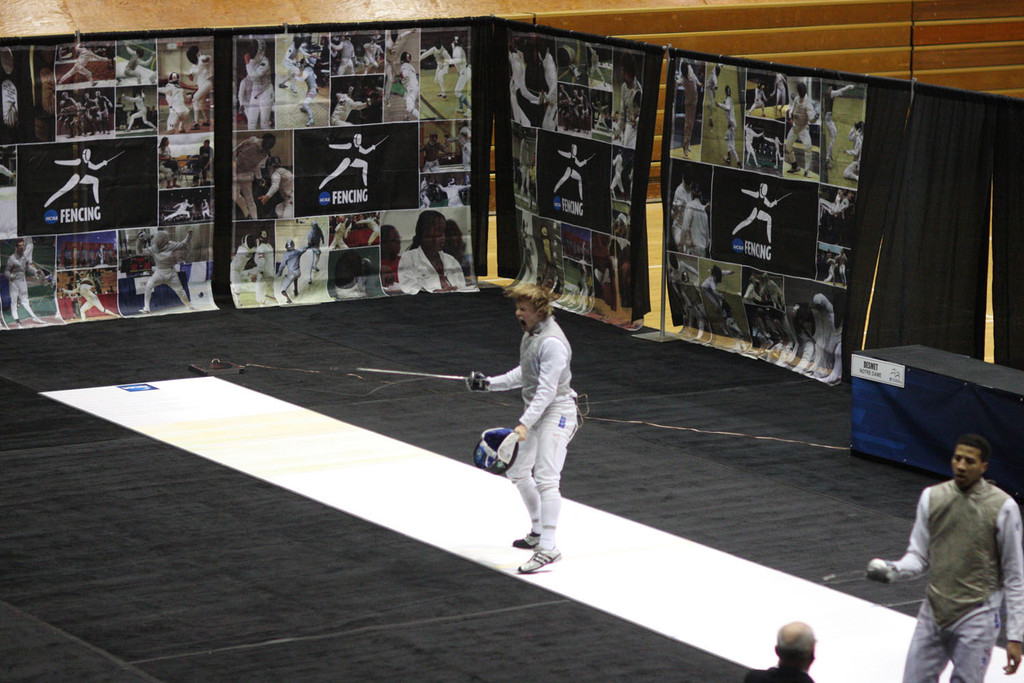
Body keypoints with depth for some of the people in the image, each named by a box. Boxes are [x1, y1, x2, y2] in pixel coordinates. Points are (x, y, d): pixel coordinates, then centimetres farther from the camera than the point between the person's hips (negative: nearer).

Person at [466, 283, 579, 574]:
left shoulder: (552, 342, -22)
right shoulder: (531, 333, 8)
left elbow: (547, 390, -27)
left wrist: (524, 424, -35)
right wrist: (490, 383, 15)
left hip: (556, 412, -11)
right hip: (536, 412, 11)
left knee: (545, 479, -21)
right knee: (518, 473, 20)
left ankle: (548, 548, -26)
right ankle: (538, 532, 36)